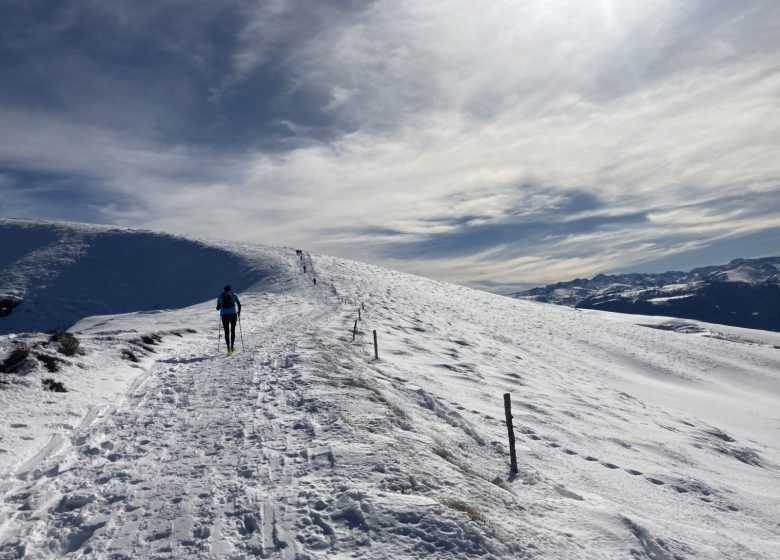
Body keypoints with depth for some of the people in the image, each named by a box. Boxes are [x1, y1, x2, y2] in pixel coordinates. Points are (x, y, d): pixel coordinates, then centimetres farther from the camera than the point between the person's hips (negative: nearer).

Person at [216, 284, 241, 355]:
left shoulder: (221, 296, 3)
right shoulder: (234, 295, 0)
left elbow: (218, 308, 2)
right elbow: (239, 305, -4)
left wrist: (219, 307, 26)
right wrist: (239, 312, 13)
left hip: (224, 316, 0)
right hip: (233, 314, 0)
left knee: (226, 332, 3)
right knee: (232, 331, 15)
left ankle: (229, 348, -10)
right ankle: (231, 347, 13)